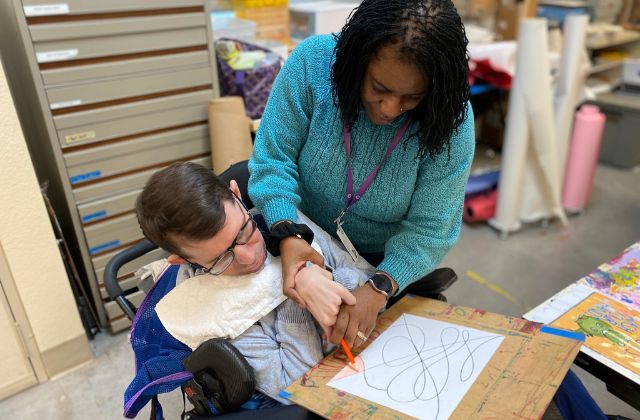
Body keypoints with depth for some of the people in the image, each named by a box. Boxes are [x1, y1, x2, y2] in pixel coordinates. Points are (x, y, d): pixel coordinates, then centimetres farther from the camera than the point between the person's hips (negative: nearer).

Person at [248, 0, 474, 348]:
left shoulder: (450, 120, -24)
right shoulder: (314, 61, -24)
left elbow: (430, 228, -21)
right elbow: (273, 157, -20)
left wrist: (378, 289, -36)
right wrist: (288, 236, -35)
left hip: (392, 264, -1)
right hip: (308, 242, 2)